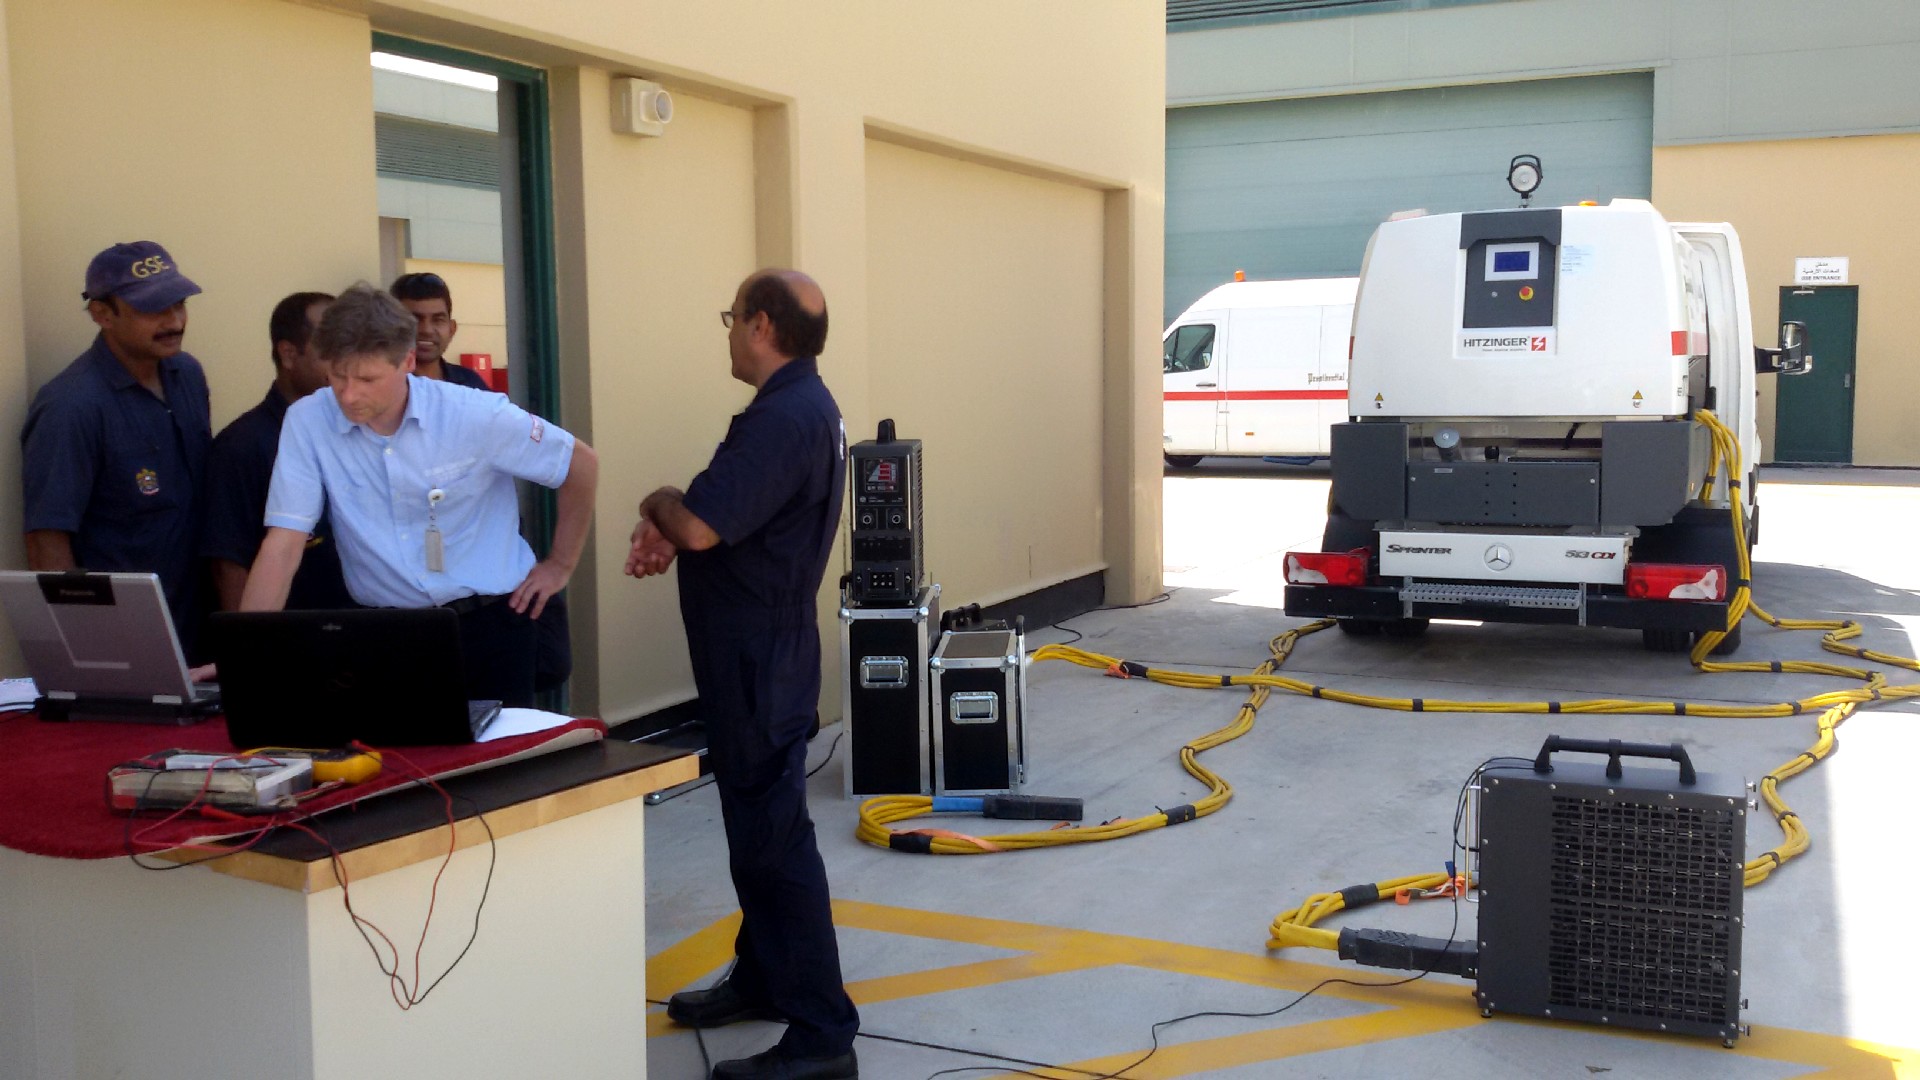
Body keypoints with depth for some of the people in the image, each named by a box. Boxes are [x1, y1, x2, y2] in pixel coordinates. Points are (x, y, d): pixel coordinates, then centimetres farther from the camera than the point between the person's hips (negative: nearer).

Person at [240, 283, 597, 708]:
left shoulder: (477, 415, -12)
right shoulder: (306, 422, -8)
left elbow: (581, 465, 1)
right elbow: (283, 546, -10)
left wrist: (560, 565, 5)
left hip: (490, 623, -1)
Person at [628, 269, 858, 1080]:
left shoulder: (786, 417, -23)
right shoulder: (799, 405, 13)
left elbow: (702, 525, -28)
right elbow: (723, 510, 17)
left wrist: (658, 507, -6)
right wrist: (667, 528, -2)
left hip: (757, 657, -11)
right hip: (755, 649, 11)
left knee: (771, 836, -7)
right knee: (755, 822, 20)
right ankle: (762, 978, 34)